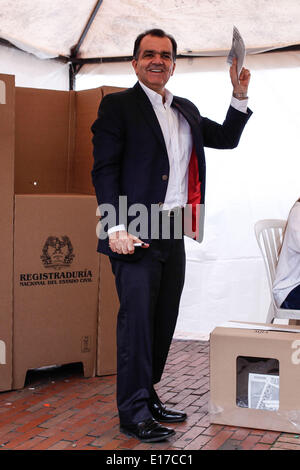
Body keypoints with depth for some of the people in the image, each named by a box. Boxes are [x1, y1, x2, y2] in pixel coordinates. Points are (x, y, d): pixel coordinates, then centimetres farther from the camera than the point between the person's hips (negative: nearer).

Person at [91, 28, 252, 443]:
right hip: (137, 233, -7)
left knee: (164, 320, 12)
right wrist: (116, 227, -20)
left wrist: (240, 95, 13)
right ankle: (134, 413, 2)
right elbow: (104, 170, -9)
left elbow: (227, 138, 28)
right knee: (137, 318, -7)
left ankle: (148, 396, 25)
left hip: (173, 233, 7)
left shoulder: (186, 110, 19)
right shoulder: (118, 105, -1)